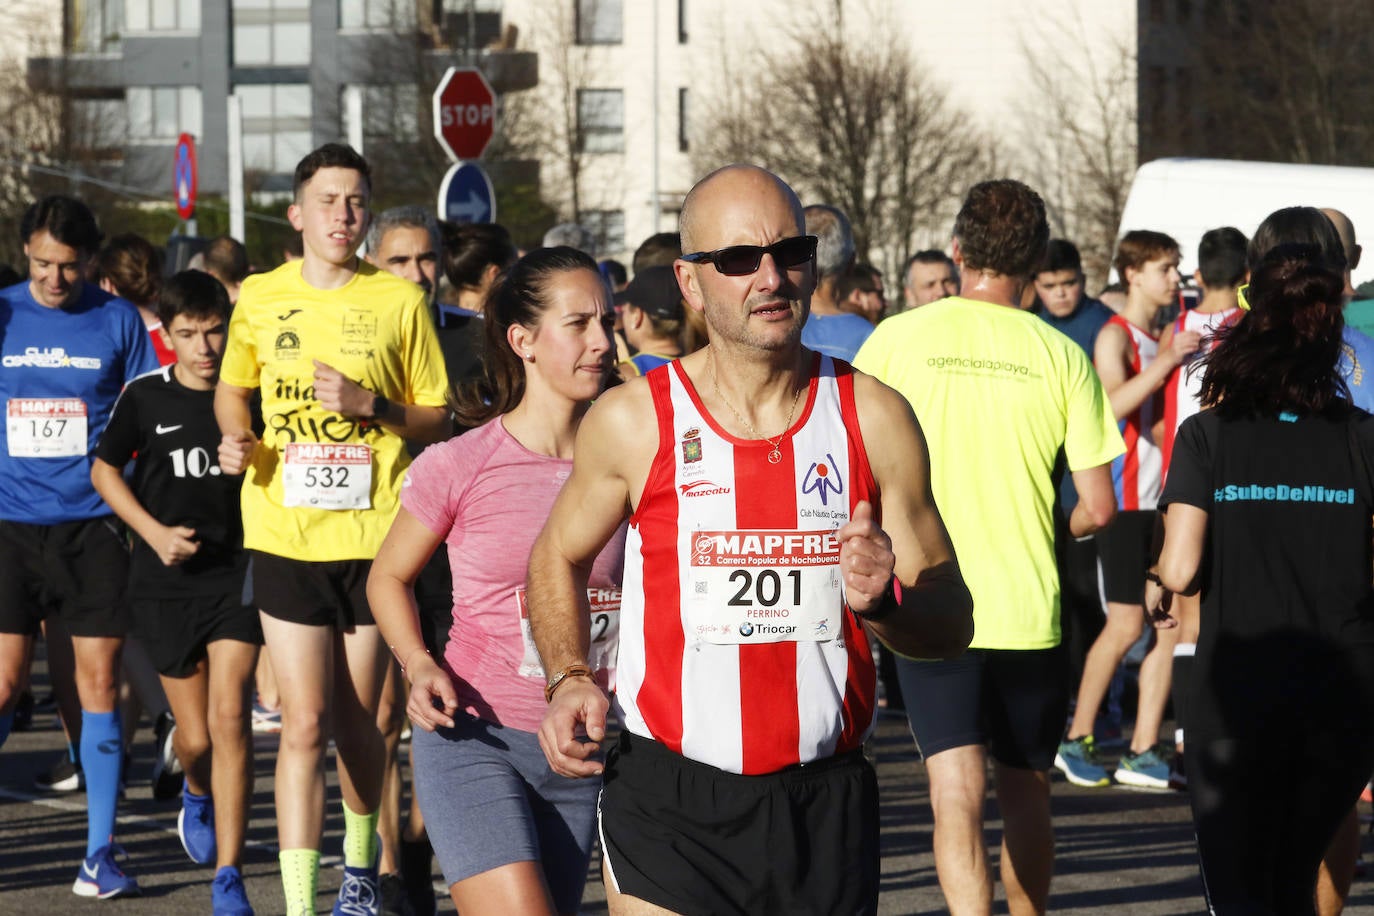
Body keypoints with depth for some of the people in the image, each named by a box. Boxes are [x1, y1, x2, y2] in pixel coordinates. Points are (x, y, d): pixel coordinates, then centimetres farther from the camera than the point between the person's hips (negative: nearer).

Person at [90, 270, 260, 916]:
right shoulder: (146, 397, -2)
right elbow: (104, 470, 9)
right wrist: (154, 532, -3)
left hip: (238, 574, -1)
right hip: (166, 581, 1)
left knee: (229, 717, -15)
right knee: (196, 737, 6)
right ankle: (197, 794, 46)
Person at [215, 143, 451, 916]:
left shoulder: (400, 302, -1)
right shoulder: (260, 299, 4)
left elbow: (438, 420, 4)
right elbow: (232, 388, 21)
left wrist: (371, 406, -14)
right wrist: (237, 439, 0)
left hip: (374, 535, 0)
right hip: (286, 534, 0)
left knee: (356, 723, 9)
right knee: (305, 725, -6)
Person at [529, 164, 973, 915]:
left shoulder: (873, 417, 2)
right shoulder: (633, 422, -1)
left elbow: (953, 621, 6)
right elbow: (558, 559, 17)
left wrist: (885, 601, -16)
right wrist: (569, 678, 0)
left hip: (827, 805, 2)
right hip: (667, 809, -2)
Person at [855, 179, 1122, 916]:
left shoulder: (897, 339, -4)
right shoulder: (1061, 357, -3)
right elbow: (1097, 508, -3)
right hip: (1029, 607, 1)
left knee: (956, 792, -6)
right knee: (1026, 791, 17)